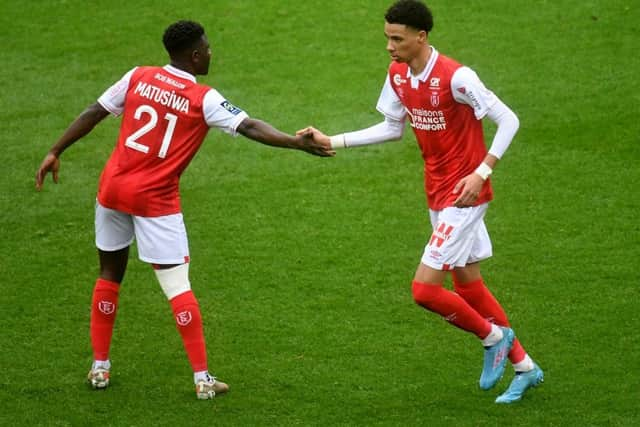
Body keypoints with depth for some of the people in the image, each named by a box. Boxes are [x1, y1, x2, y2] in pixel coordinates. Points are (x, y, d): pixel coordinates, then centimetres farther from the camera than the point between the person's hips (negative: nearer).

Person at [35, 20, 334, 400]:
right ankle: (203, 378, -2)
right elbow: (249, 127, -17)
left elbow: (92, 114, 5)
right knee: (177, 283, -1)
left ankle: (100, 366, 21)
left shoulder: (138, 77, 2)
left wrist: (55, 152, 13)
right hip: (156, 199, -4)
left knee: (110, 273, 18)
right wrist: (298, 143, -17)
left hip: (114, 188, 4)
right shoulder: (203, 99, -9)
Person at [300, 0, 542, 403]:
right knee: (468, 286, 15)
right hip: (438, 196, 8)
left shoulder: (456, 77, -22)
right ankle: (525, 367, 28)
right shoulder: (398, 75, 2)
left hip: (464, 195, -8)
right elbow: (392, 128, 15)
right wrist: (332, 142, 9)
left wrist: (482, 173, -24)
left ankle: (493, 337, 13)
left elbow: (508, 120, -17)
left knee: (425, 288, -12)